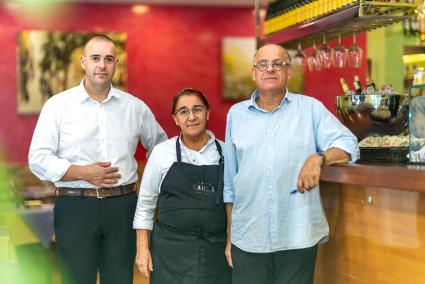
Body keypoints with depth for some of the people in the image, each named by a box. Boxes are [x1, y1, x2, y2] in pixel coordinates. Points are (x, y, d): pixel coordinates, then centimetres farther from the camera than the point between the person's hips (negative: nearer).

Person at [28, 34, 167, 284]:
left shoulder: (135, 106, 8)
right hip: (75, 207, -2)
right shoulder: (58, 105, 0)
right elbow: (38, 159, -4)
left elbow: (161, 147, 21)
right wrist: (83, 173, -15)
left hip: (122, 207, 3)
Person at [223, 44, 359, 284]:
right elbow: (230, 181, 13)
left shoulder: (310, 108, 3)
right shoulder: (236, 113, 9)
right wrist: (230, 234, 13)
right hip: (247, 239, 2)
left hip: (298, 237, -1)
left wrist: (318, 158, -24)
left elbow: (349, 145, -4)